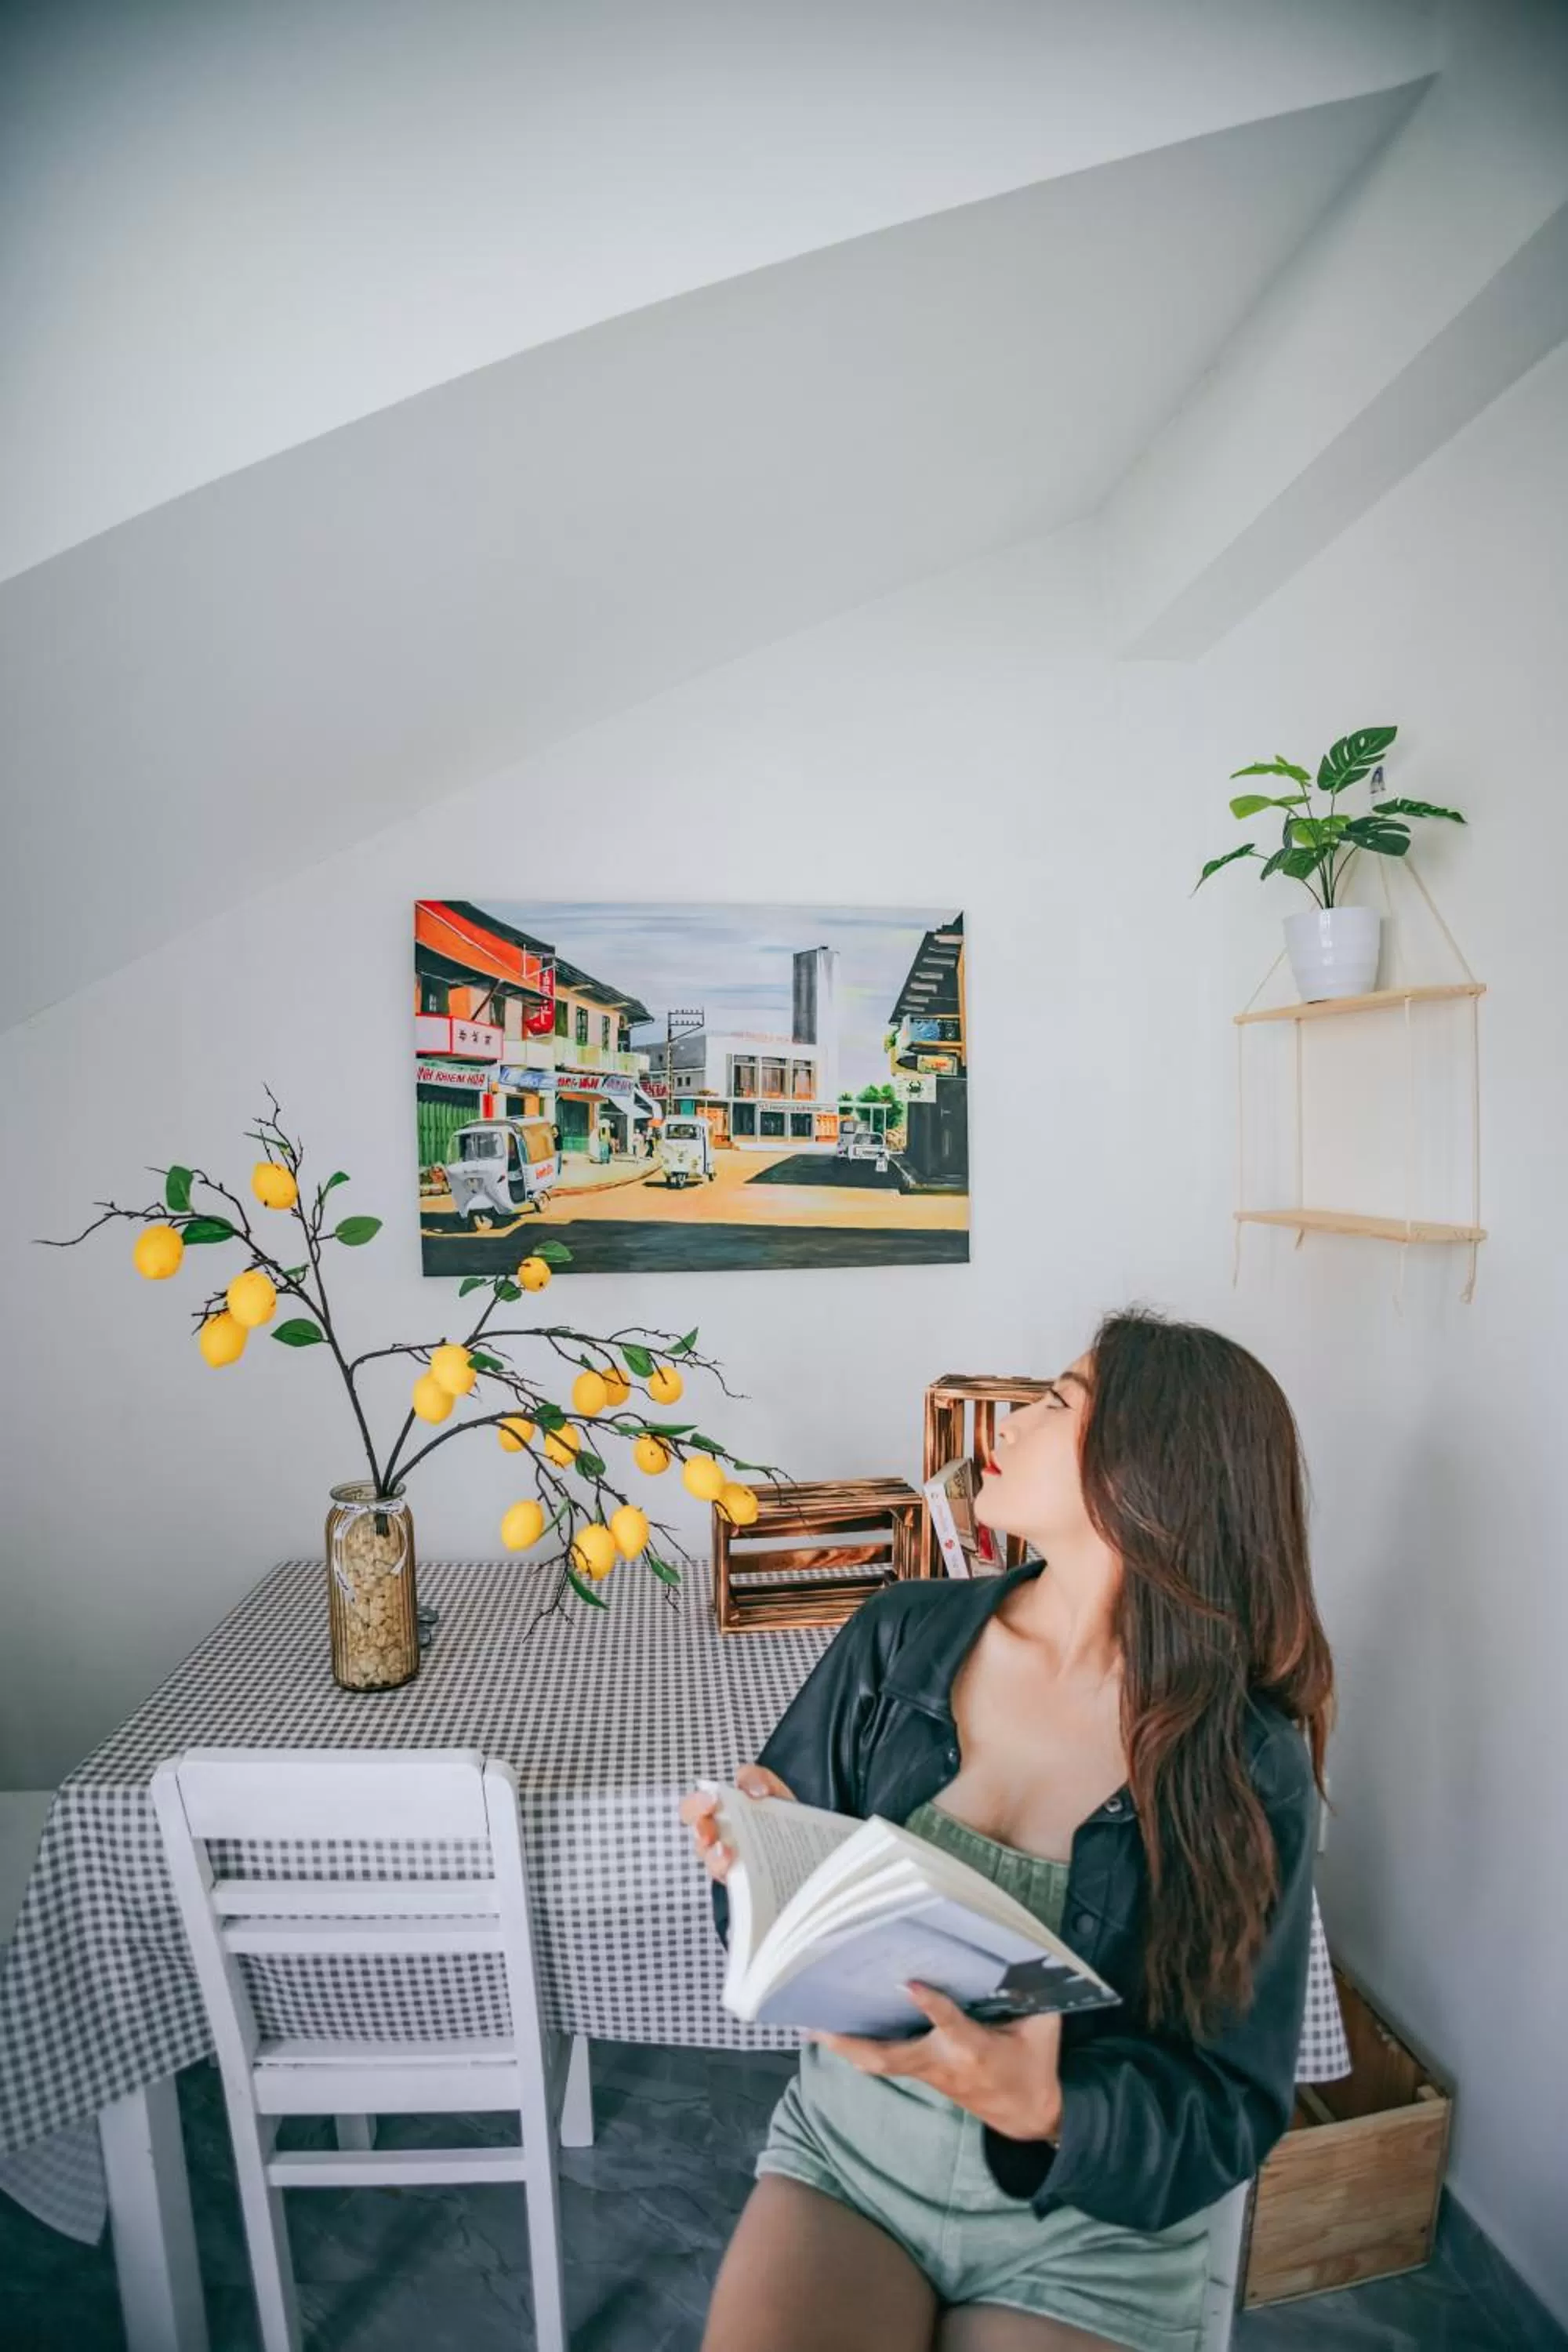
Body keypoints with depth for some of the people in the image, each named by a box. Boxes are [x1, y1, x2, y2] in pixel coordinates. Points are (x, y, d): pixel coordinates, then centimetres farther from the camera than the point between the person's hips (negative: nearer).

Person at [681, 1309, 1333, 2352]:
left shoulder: (1250, 1774, -16)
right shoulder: (900, 1638, -10)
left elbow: (1233, 2108, -10)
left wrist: (1046, 2114, -28)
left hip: (1088, 2218, -1)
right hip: (848, 2135, 2)